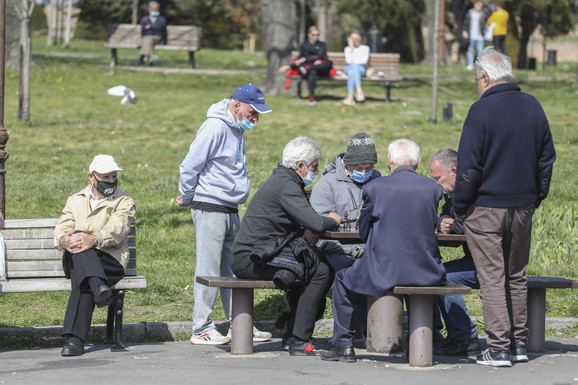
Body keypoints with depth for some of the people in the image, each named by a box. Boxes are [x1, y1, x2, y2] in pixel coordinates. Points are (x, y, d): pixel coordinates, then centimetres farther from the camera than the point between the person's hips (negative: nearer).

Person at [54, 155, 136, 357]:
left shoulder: (124, 203, 12)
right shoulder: (75, 200, 22)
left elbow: (115, 230, -10)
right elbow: (62, 230, 5)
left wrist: (93, 239, -33)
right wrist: (64, 240, -23)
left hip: (111, 261, -2)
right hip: (74, 262, 2)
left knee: (81, 280, -36)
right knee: (78, 241, -35)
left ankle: (75, 338, -46)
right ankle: (98, 285, -59)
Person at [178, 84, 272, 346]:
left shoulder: (237, 130, 15)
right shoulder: (215, 128, -15)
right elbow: (190, 166, -16)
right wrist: (187, 198, -3)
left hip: (230, 211, 9)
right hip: (210, 210, -9)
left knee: (234, 269, 11)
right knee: (209, 270, -6)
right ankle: (202, 329, -1)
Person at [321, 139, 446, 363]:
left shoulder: (374, 188, -7)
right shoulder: (432, 188, -1)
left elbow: (363, 232, 3)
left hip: (383, 271, -2)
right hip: (425, 273, 2)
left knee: (344, 280, 26)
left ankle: (343, 345, 25)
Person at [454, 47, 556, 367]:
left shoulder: (481, 111, -14)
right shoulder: (533, 107, 5)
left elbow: (468, 166, -14)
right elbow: (546, 158, 13)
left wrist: (460, 205, -4)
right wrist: (536, 197, 21)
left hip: (486, 208, -6)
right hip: (523, 206, 6)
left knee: (492, 279, -1)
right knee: (516, 277, 15)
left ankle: (499, 349, -3)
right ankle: (519, 344, 17)